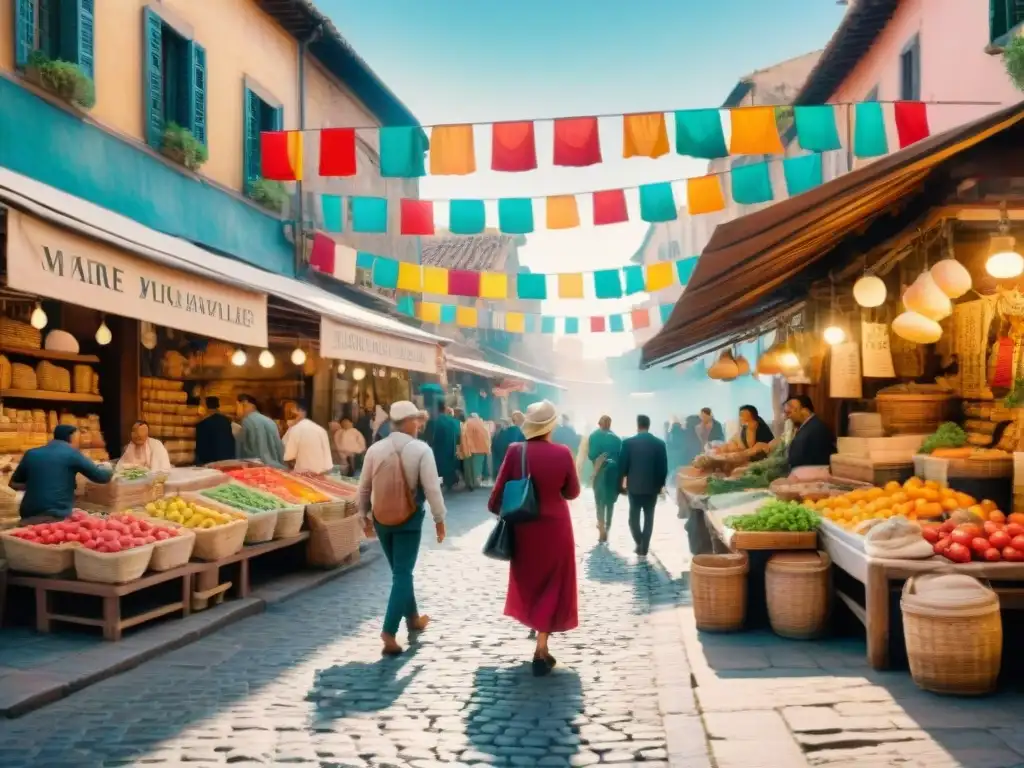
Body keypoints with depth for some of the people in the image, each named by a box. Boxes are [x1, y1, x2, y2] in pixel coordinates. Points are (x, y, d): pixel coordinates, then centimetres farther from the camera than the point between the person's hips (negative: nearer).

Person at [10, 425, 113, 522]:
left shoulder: (31, 454, 13)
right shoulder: (71, 453, 0)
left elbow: (14, 484, 24)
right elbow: (100, 477, 5)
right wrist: (109, 471, 26)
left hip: (29, 516, 6)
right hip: (56, 517, -6)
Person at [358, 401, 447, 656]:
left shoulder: (375, 449, -1)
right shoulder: (421, 449, -12)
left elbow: (363, 487, 5)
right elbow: (432, 488, -14)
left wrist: (365, 516, 18)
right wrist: (439, 519, -3)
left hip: (381, 518, 5)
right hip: (409, 518, -4)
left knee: (400, 570, 21)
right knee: (403, 574, 0)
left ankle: (413, 619, 36)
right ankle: (389, 632, -9)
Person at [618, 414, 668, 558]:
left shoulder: (628, 442, -9)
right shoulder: (660, 443, -5)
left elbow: (622, 464, -4)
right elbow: (663, 467, -2)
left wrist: (624, 477, 15)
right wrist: (661, 484, 10)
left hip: (634, 484, -1)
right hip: (652, 485, 1)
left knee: (634, 516, 13)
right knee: (649, 517, 9)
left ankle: (639, 543, 4)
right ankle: (644, 548, 9)